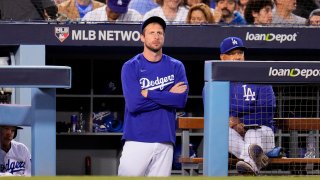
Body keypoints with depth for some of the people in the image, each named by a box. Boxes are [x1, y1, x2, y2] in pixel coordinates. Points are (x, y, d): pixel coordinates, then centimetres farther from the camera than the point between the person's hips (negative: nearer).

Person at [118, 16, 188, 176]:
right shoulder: (131, 67, 2)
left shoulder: (176, 67, 10)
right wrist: (168, 95, -5)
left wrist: (149, 94, -8)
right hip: (137, 139, -2)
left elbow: (181, 100, -4)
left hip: (165, 141, 2)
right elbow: (133, 103, -10)